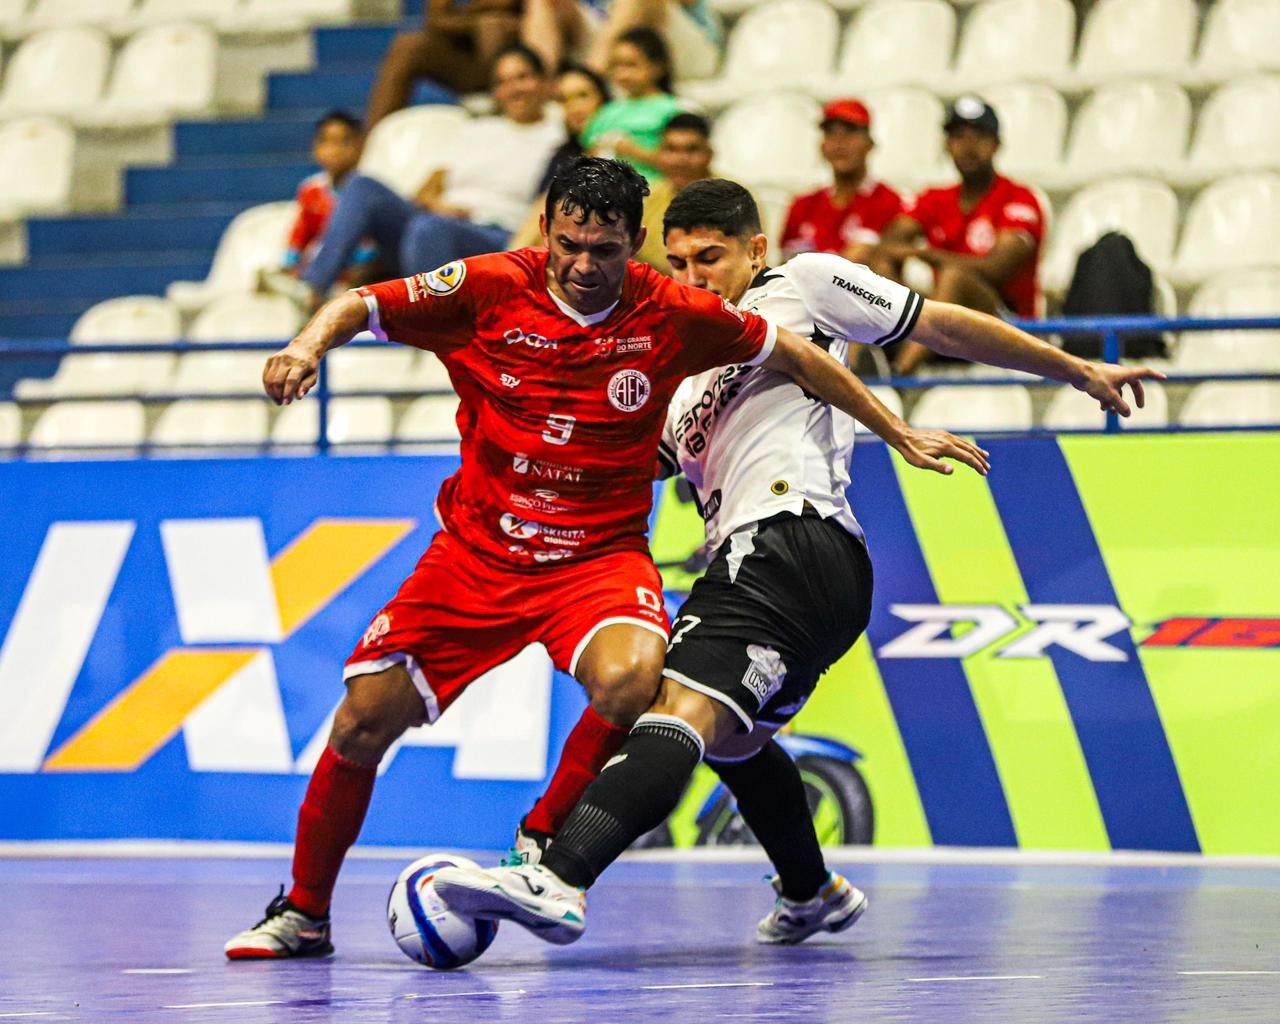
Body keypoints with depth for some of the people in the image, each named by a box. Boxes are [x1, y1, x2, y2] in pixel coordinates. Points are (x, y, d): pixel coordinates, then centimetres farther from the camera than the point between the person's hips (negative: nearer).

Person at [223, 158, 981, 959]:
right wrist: (308, 346, -24)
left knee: (630, 681, -33)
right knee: (362, 725, -5)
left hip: (600, 556, -1)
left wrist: (898, 433, 11)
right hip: (476, 551, 1)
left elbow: (792, 354, 6)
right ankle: (303, 913, 17)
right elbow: (360, 307, -2)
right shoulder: (489, 290, -9)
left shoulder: (671, 314, -8)